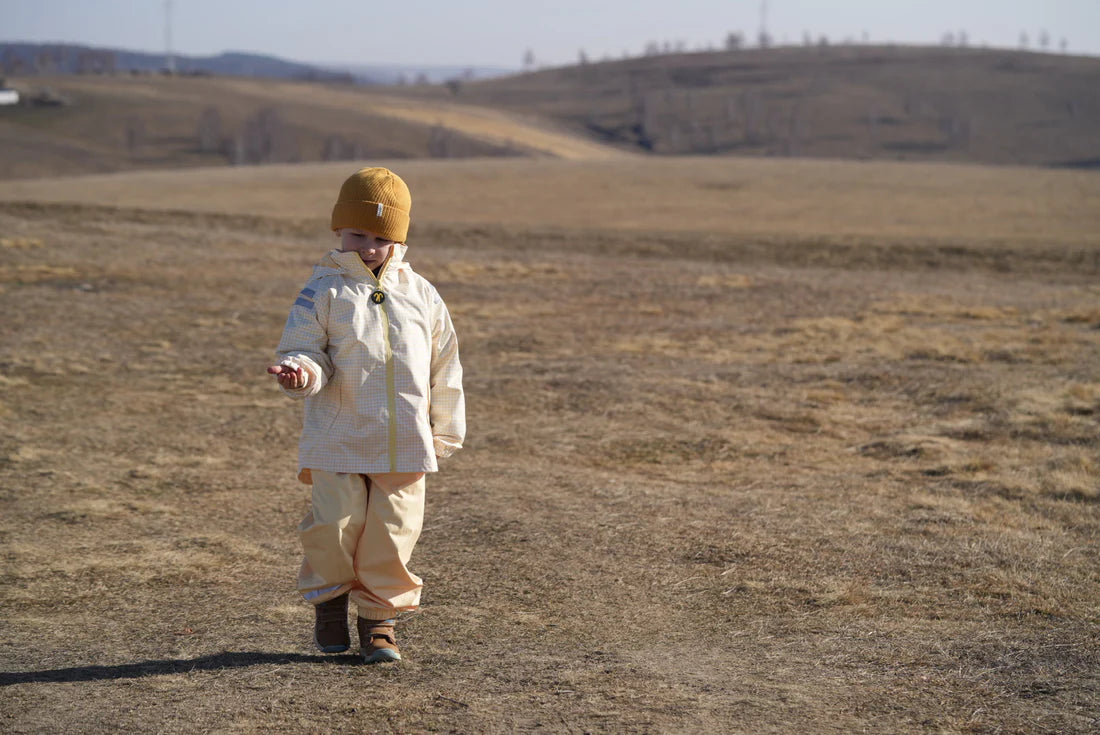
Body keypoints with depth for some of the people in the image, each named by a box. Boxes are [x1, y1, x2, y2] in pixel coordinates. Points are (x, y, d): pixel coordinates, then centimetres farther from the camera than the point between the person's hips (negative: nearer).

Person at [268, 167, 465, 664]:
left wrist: (446, 430, 15)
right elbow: (304, 348, -3)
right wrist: (301, 373, -28)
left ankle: (380, 617, 20)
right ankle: (330, 598, 25)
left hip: (406, 439, 2)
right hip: (339, 434, -2)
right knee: (336, 525, -2)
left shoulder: (419, 293, 8)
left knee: (392, 531, 4)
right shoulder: (324, 292, 0)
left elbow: (444, 366, 14)